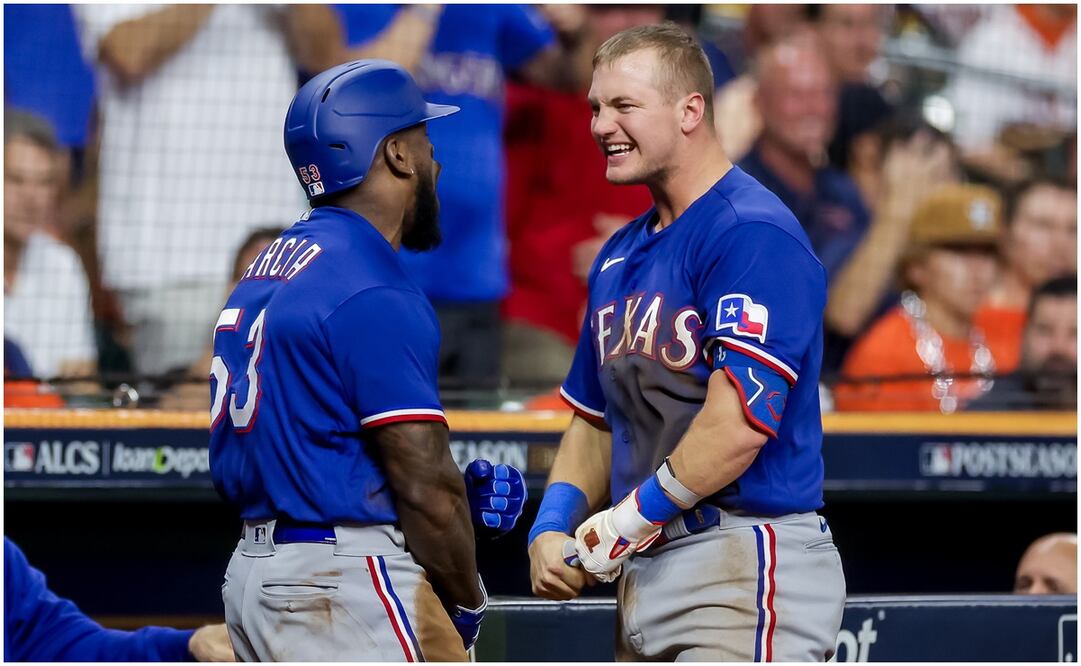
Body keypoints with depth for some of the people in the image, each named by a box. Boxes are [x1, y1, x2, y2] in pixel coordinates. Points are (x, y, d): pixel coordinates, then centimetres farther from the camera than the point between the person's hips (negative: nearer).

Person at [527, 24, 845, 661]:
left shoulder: (754, 233, -11)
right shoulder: (619, 255, 19)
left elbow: (740, 422, -21)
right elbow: (595, 418, 25)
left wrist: (626, 522, -14)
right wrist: (552, 526, 7)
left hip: (744, 566, -9)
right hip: (646, 572, 9)